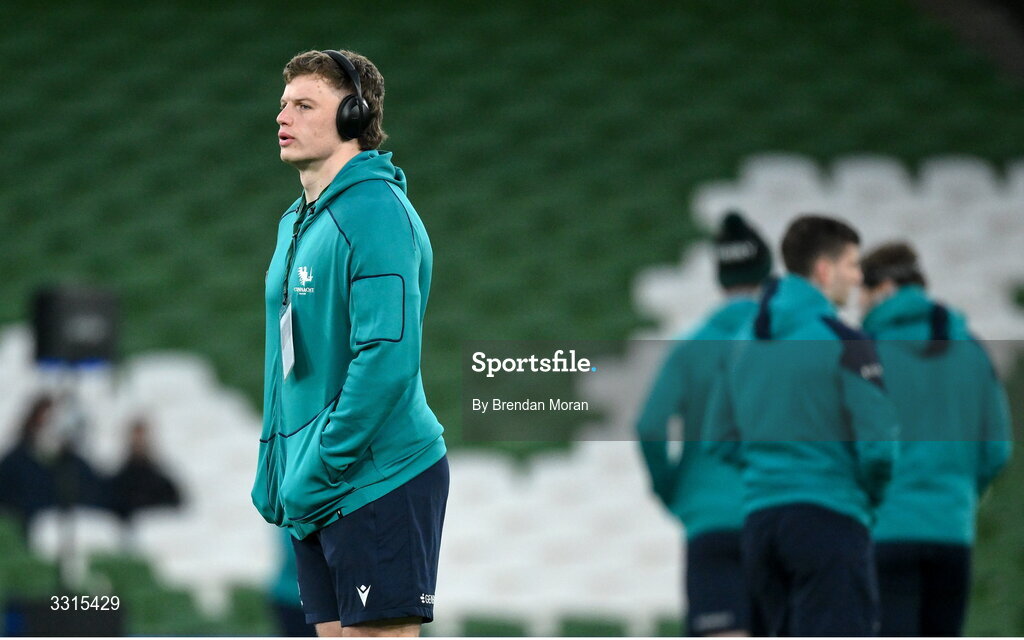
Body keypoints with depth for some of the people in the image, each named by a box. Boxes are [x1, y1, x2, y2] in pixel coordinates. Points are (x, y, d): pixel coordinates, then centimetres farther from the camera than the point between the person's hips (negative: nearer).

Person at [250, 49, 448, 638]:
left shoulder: (377, 213, -14)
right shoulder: (297, 222, 16)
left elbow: (387, 356, -22)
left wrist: (320, 470, -20)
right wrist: (274, 464, 15)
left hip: (380, 475, -9)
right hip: (312, 487, 9)